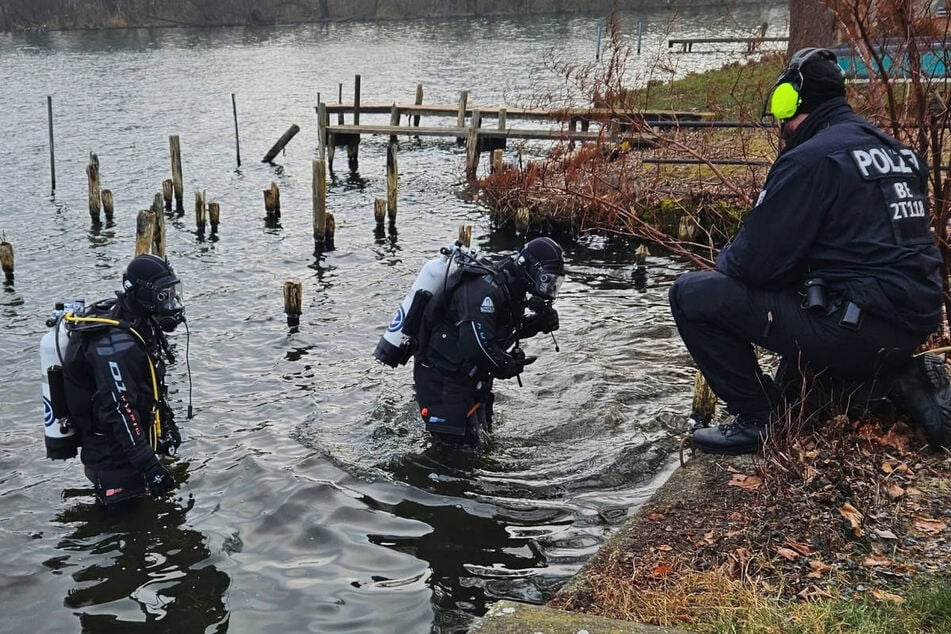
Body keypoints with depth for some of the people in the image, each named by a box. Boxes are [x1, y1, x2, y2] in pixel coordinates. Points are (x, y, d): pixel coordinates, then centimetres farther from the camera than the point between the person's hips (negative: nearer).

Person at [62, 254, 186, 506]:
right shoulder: (116, 344, -27)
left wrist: (167, 424, 24)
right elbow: (119, 411, -31)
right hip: (114, 461, -10)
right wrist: (149, 465, -33)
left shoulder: (140, 325, 5)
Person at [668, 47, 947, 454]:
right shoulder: (895, 150, 14)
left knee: (691, 294, -6)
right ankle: (898, 380, 16)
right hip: (915, 326, 9)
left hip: (857, 329, -9)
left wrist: (725, 259, 9)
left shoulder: (811, 157, -12)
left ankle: (757, 419, 0)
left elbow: (754, 263, -14)